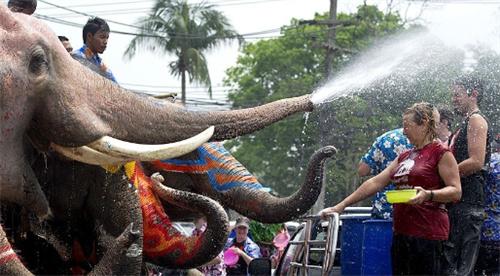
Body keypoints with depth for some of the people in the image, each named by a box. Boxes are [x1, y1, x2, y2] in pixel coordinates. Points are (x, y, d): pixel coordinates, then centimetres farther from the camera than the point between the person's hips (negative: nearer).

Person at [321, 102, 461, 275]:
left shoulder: (441, 153, -3)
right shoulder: (405, 157, 20)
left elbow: (455, 192, -10)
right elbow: (375, 183, 17)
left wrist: (428, 195, -28)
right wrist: (341, 206, 12)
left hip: (426, 234, -7)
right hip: (401, 233, 8)